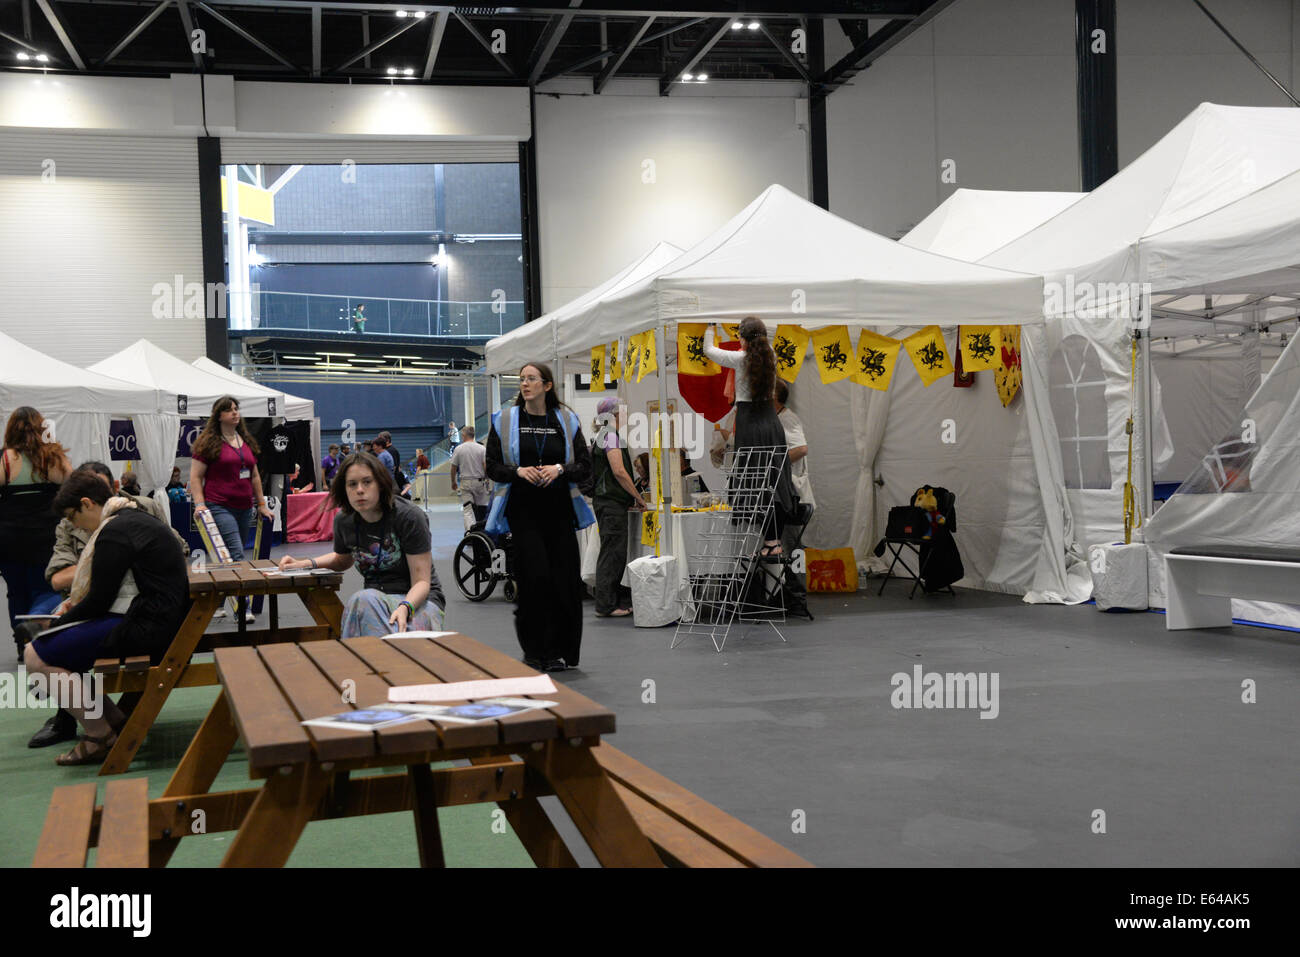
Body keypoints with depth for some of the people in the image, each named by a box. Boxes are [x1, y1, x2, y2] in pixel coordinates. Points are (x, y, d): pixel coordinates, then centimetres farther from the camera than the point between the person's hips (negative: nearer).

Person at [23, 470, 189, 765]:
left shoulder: (114, 533, -14)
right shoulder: (136, 518, 18)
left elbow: (100, 601, -13)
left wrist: (63, 620, 4)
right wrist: (74, 604, 17)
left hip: (146, 627, -11)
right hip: (163, 617, 11)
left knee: (36, 656, -10)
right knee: (58, 642, 19)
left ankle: (101, 738, -4)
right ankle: (116, 722, 14)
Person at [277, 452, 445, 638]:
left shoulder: (409, 516, -11)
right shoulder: (344, 521, 5)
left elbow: (422, 581, -13)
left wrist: (405, 607, -34)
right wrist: (307, 564, 13)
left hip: (417, 599, -4)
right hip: (376, 598, 4)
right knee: (363, 599, -36)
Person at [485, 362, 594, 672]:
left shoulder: (566, 420, 8)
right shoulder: (505, 420, 6)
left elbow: (585, 466, 7)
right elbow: (493, 466, 5)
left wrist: (560, 469, -12)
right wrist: (519, 471, -14)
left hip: (559, 509, 2)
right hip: (523, 510, -1)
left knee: (564, 579, -2)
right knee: (534, 576, -10)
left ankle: (559, 651, 11)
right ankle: (534, 651, 4)